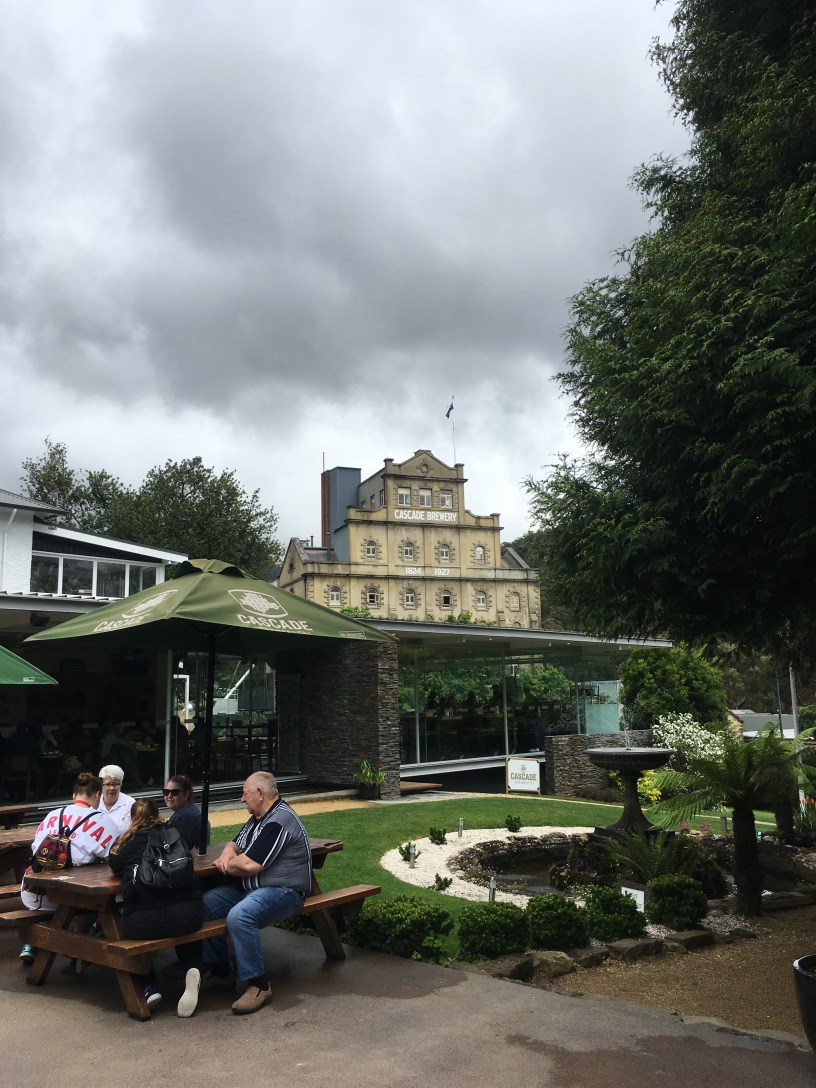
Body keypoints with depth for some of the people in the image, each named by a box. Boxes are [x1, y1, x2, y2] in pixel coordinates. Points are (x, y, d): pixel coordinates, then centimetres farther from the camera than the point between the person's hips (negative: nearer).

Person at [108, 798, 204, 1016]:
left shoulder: (123, 843, 12)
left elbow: (115, 867, 32)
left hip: (141, 921, -1)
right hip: (186, 915, 1)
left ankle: (149, 987, 18)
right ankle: (193, 970, 8)